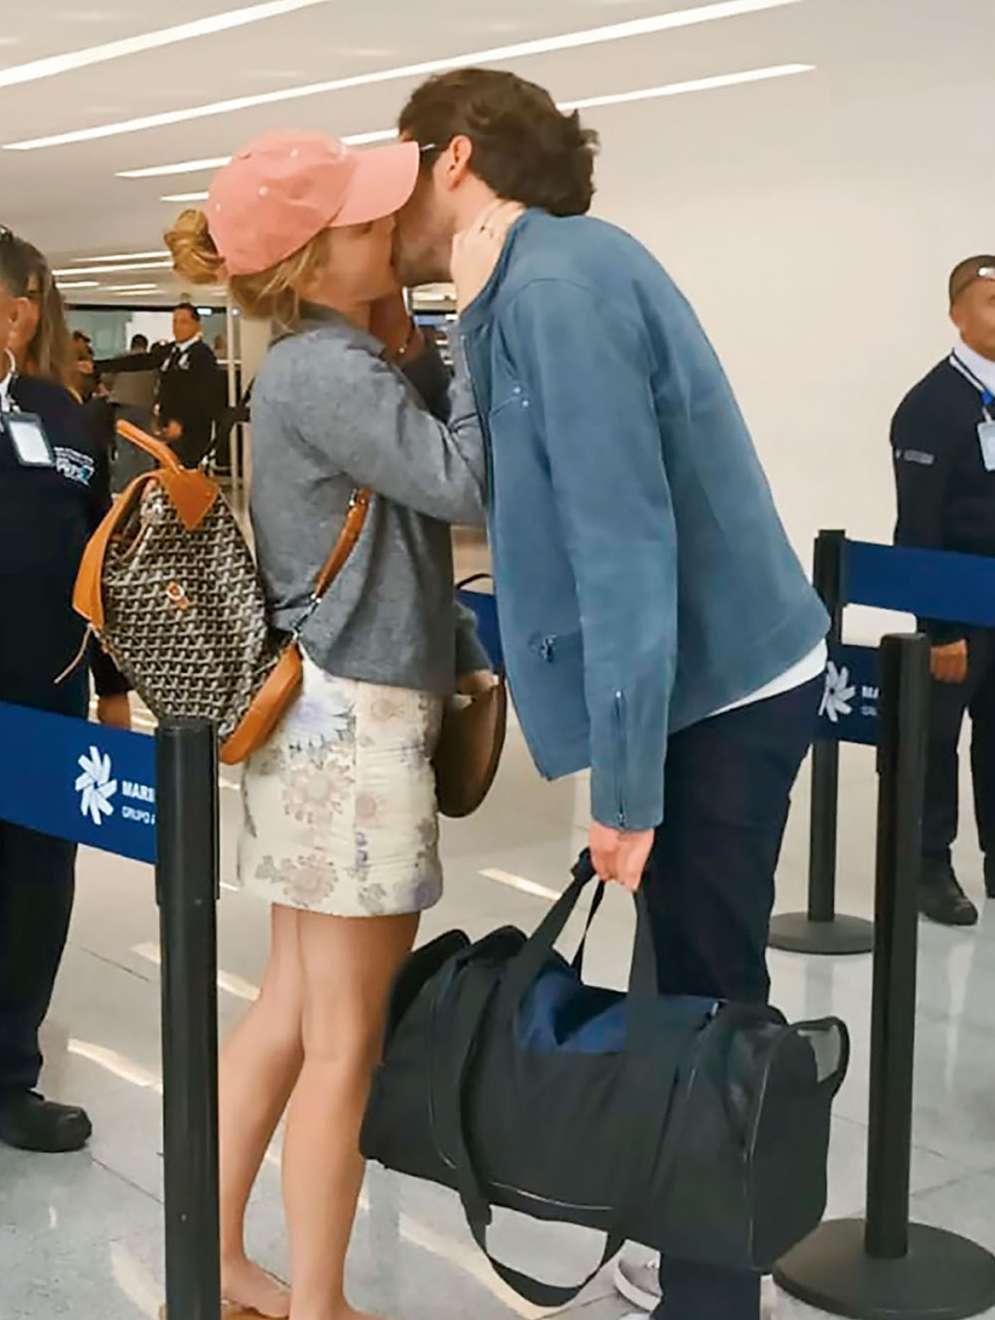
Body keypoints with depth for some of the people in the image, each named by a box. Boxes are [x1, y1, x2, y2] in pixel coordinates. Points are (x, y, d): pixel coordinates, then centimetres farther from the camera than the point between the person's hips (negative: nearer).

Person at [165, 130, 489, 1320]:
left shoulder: (341, 357, 13)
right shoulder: (325, 370, -17)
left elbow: (406, 523, 19)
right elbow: (464, 484, -21)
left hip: (330, 707, 9)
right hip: (352, 717, -9)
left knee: (291, 1011, 16)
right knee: (343, 1042, 0)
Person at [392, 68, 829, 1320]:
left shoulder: (557, 284, -19)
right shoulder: (538, 283, 10)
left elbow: (624, 544, -24)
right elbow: (543, 505, 14)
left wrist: (626, 784, -21)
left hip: (717, 689, -9)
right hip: (720, 673, 9)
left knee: (705, 1003, -1)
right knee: (699, 994, 17)